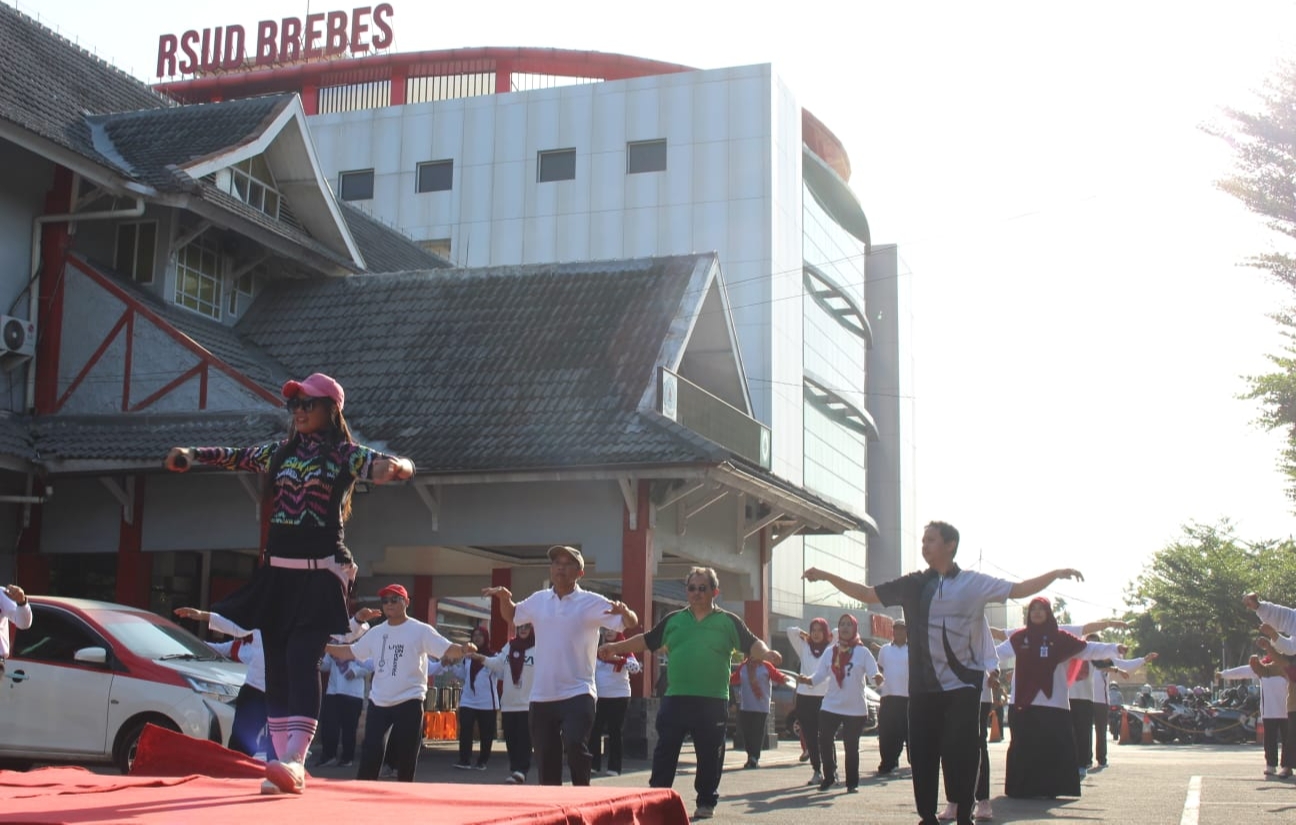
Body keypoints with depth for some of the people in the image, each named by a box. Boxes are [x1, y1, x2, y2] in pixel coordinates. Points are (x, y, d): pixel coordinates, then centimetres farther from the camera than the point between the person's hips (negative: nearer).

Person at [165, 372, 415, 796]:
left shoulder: (345, 454, -3)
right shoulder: (279, 452, 13)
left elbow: (401, 465, -13)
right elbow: (235, 456, 21)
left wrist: (393, 466, -36)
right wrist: (193, 454, 4)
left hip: (320, 572, -6)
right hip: (277, 570, 6)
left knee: (302, 658, -17)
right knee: (276, 664, 3)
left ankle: (294, 760, -23)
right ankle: (285, 767, 6)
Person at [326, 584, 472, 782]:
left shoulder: (420, 630, -5)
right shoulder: (376, 633, 11)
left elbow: (447, 649, -14)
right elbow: (351, 652, 19)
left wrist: (463, 649, -35)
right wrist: (324, 647, 9)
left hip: (409, 702, -4)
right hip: (378, 702, 4)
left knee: (406, 758, 2)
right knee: (369, 753, 3)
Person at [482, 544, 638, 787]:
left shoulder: (593, 603, -3)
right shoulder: (538, 600, 9)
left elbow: (631, 623, -8)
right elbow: (512, 615, 27)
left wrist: (623, 611, -30)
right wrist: (504, 598, 7)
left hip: (577, 694, -4)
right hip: (541, 696, 5)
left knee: (575, 746, -25)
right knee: (546, 761, 8)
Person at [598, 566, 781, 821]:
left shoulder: (728, 622, 5)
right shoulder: (674, 619, 12)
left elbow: (752, 645, 1)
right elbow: (647, 640, 17)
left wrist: (767, 654, -20)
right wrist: (616, 647, 10)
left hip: (712, 703, -2)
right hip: (675, 699, 2)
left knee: (709, 756, 6)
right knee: (664, 752, 3)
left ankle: (706, 802, 19)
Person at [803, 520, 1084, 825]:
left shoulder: (974, 582, 1)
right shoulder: (913, 585, 9)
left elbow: (1018, 590, -4)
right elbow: (868, 595, 11)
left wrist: (1056, 574, -16)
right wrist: (826, 576, 4)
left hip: (962, 684, -3)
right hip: (924, 685, 3)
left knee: (961, 753, -4)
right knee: (922, 752, 5)